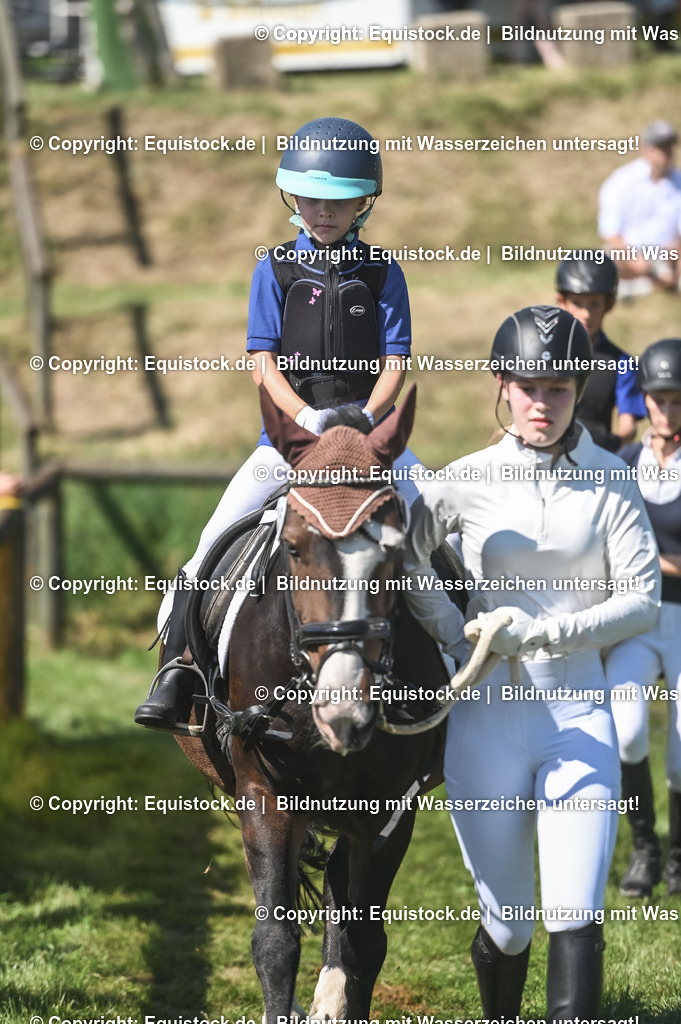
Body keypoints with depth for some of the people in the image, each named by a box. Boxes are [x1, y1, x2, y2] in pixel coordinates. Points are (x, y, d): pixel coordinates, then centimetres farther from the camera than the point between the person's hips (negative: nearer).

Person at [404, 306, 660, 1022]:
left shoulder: (610, 484, 0)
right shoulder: (465, 483, 0)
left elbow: (643, 600, -4)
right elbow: (400, 560, 9)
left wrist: (543, 631, -16)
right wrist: (449, 630, -6)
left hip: (578, 714, 0)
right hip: (487, 720, 0)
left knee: (576, 922, -10)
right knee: (506, 928, 8)